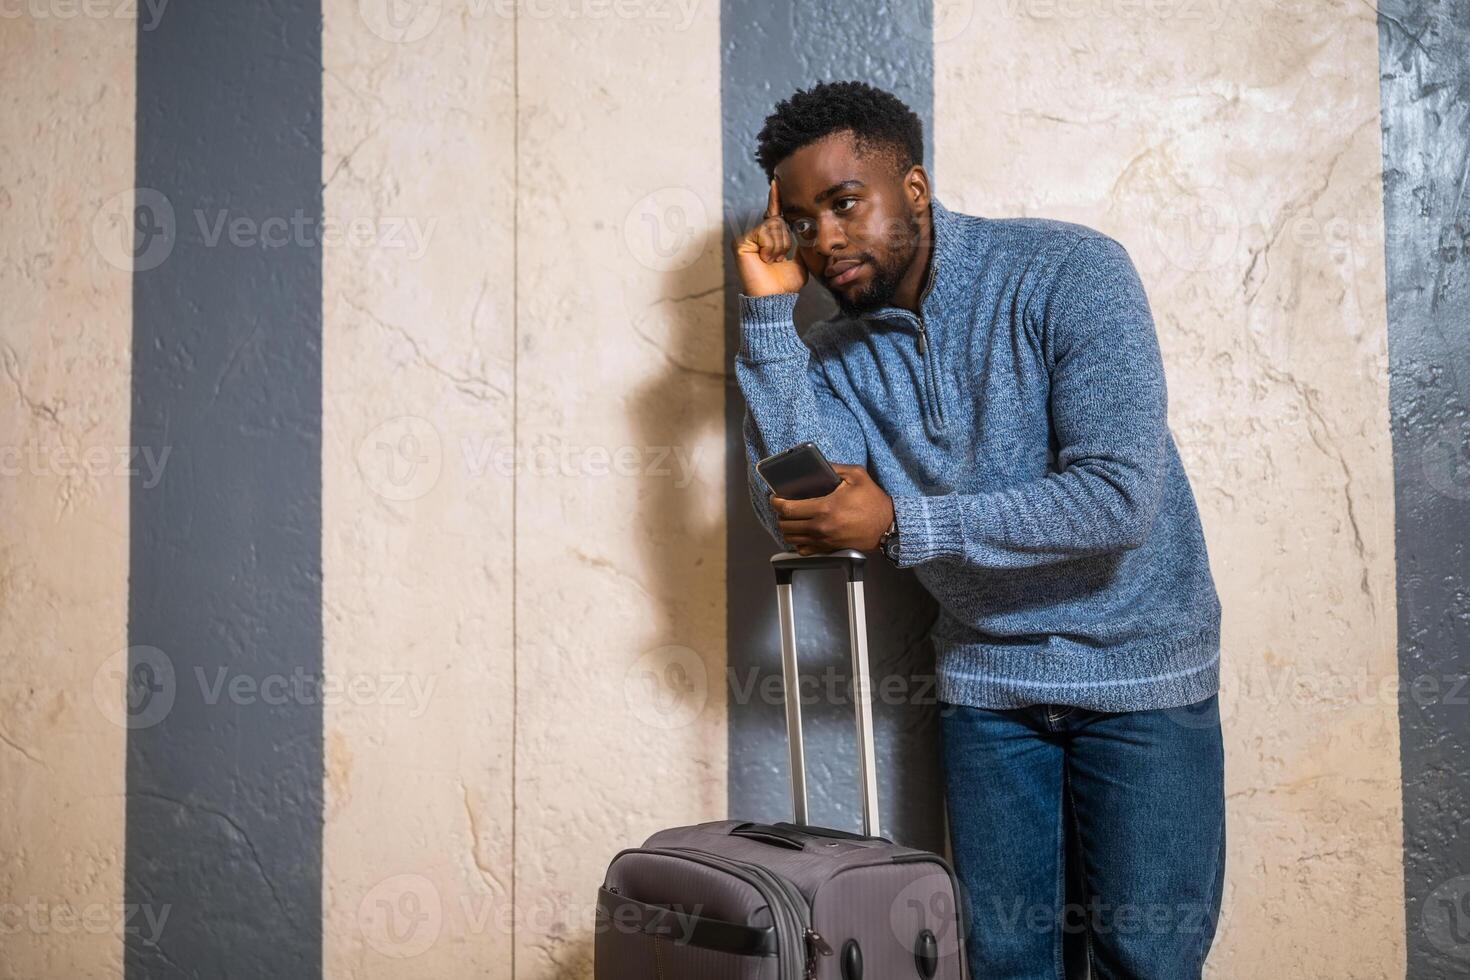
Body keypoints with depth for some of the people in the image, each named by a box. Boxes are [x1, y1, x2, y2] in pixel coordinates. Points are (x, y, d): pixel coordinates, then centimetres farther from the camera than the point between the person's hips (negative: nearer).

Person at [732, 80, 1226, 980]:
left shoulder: (1067, 271, -15)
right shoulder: (835, 353, 1)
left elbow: (1121, 498, -24)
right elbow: (799, 520, -14)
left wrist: (900, 523, -25)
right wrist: (769, 311, -14)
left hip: (1136, 664, -4)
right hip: (987, 677, 4)